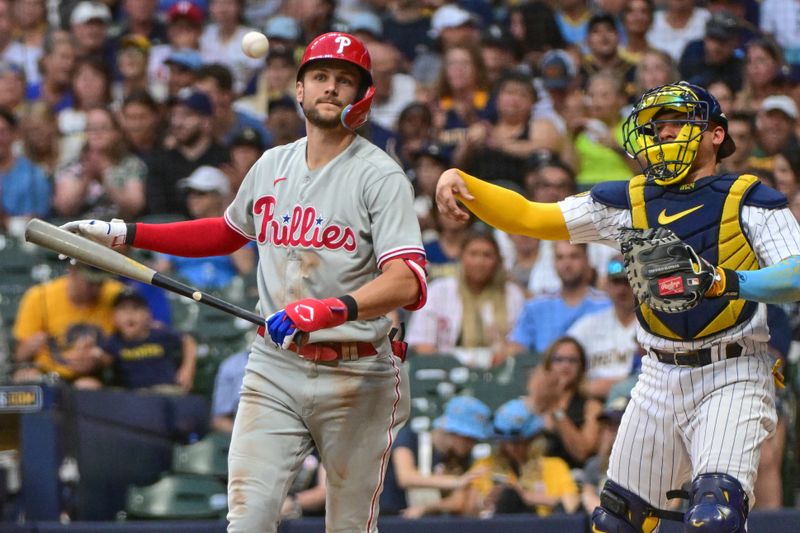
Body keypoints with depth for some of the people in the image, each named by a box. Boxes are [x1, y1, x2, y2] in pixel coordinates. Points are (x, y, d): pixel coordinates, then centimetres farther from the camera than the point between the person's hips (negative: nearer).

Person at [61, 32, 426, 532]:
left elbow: (407, 281, -21)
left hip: (355, 378, -4)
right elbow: (228, 233, 30)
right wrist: (124, 233, 24)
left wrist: (332, 310, -38)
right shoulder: (271, 166, 11)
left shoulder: (381, 176, -8)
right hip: (275, 369, 4)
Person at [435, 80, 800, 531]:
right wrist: (461, 182, -4)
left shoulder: (747, 198, -2)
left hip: (733, 378, -5)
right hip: (660, 379, 5)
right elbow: (529, 218, 10)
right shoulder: (631, 202, 12)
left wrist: (726, 282, -30)